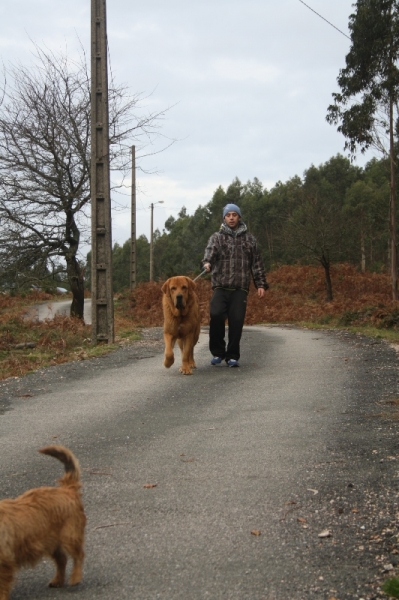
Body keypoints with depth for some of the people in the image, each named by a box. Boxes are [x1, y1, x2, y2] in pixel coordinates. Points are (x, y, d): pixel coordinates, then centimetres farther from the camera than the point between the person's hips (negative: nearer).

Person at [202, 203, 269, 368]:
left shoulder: (249, 239, 16)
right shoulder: (216, 237, 12)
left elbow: (257, 263, 17)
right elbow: (210, 250, -10)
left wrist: (261, 284, 9)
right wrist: (207, 262, -32)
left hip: (240, 288, 1)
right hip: (220, 286, -1)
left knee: (236, 320, -6)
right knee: (216, 314, -18)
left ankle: (232, 356, 7)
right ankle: (218, 352, 0)